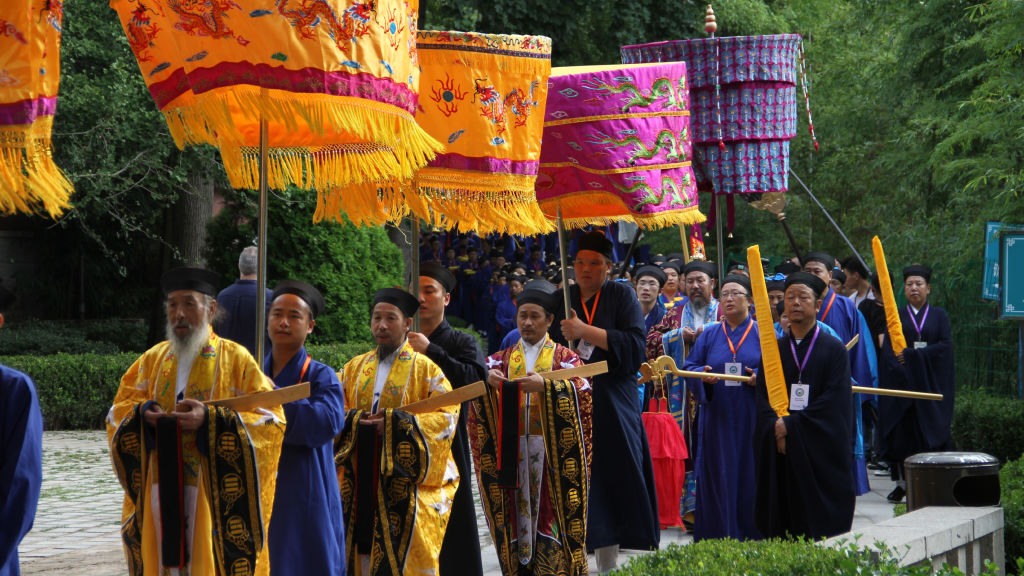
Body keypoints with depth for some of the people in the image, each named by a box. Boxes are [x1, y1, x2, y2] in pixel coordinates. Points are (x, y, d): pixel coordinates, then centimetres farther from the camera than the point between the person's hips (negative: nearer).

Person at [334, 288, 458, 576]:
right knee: (364, 550, 1)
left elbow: (447, 415, -7)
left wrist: (395, 423, -15)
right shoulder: (355, 368, 14)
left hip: (407, 480, -4)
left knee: (405, 551, -8)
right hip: (361, 481, 4)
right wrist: (356, 421, -8)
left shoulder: (425, 368, 1)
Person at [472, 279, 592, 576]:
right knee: (516, 511, -1)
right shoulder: (503, 359, 16)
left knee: (550, 509, -8)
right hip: (512, 453, 3)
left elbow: (581, 391, -10)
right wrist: (488, 380, -21)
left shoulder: (564, 358, 8)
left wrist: (546, 385, -25)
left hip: (551, 453, -2)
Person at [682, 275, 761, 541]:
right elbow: (689, 367, 9)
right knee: (718, 479, 1)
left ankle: (751, 537, 8)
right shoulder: (709, 335, 12)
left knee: (750, 478, -1)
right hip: (718, 421, 2)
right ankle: (720, 539, 6)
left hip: (752, 420, -2)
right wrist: (704, 376, -12)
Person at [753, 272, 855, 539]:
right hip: (781, 454, 3)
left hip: (822, 455, -3)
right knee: (782, 525, 0)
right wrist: (777, 429, -13)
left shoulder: (834, 349, 3)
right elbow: (763, 399, 6)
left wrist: (792, 424, -13)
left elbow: (834, 401, -7)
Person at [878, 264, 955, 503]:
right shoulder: (897, 317, 10)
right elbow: (890, 350, -1)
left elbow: (945, 346, -4)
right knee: (901, 431, -5)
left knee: (931, 429, -4)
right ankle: (901, 481, 0)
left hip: (932, 383, 0)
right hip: (902, 382, 0)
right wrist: (902, 371, -18)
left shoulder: (939, 316, 10)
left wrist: (911, 355, -12)